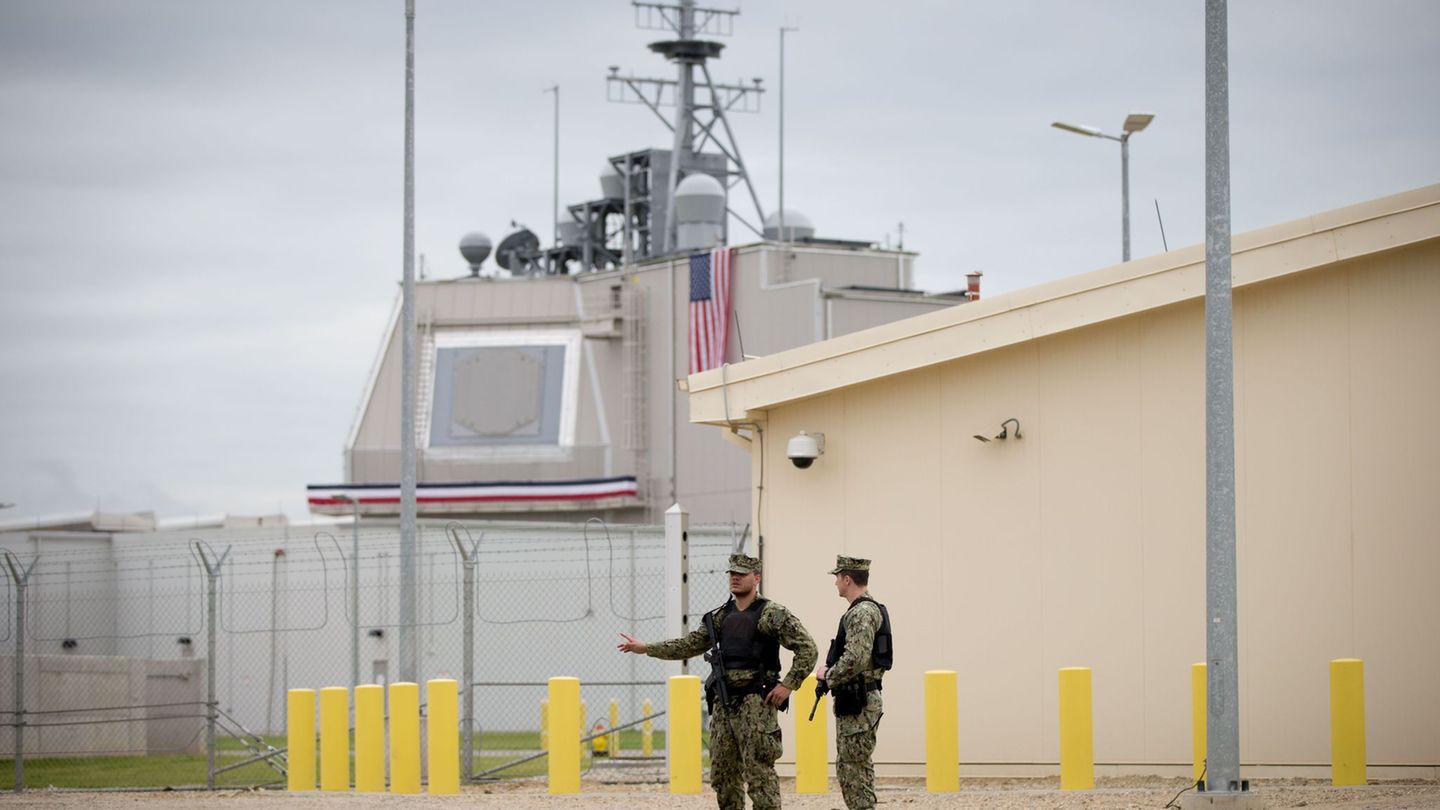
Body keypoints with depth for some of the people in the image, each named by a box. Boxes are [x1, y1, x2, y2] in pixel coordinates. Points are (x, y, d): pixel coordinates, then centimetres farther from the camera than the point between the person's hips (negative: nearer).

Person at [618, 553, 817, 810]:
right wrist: (646, 648, 17)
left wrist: (788, 685, -14)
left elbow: (807, 649, -9)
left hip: (755, 702, -7)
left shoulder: (772, 614, -6)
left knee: (759, 771, -10)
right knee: (722, 774, 9)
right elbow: (690, 645, 20)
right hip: (723, 702, 7)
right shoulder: (721, 616, 15)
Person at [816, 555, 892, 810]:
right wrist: (832, 674, 13)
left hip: (857, 703, -11)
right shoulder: (869, 609, 17)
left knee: (854, 770, -8)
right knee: (848, 768, 14)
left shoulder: (861, 613, -17)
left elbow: (854, 660, -27)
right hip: (854, 701, 11)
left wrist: (828, 675, -11)